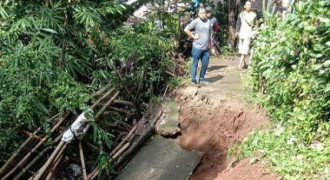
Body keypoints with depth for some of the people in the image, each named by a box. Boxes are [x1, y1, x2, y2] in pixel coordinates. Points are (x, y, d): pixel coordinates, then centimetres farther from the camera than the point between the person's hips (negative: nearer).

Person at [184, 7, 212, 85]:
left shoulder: (208, 21, 11)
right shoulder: (196, 21, -7)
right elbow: (186, 29, -10)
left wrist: (210, 44, 18)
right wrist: (193, 36, -9)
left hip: (206, 48, 6)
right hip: (197, 47, -6)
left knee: (205, 64, 10)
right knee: (195, 64, 2)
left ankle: (202, 79, 24)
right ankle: (193, 80, 10)